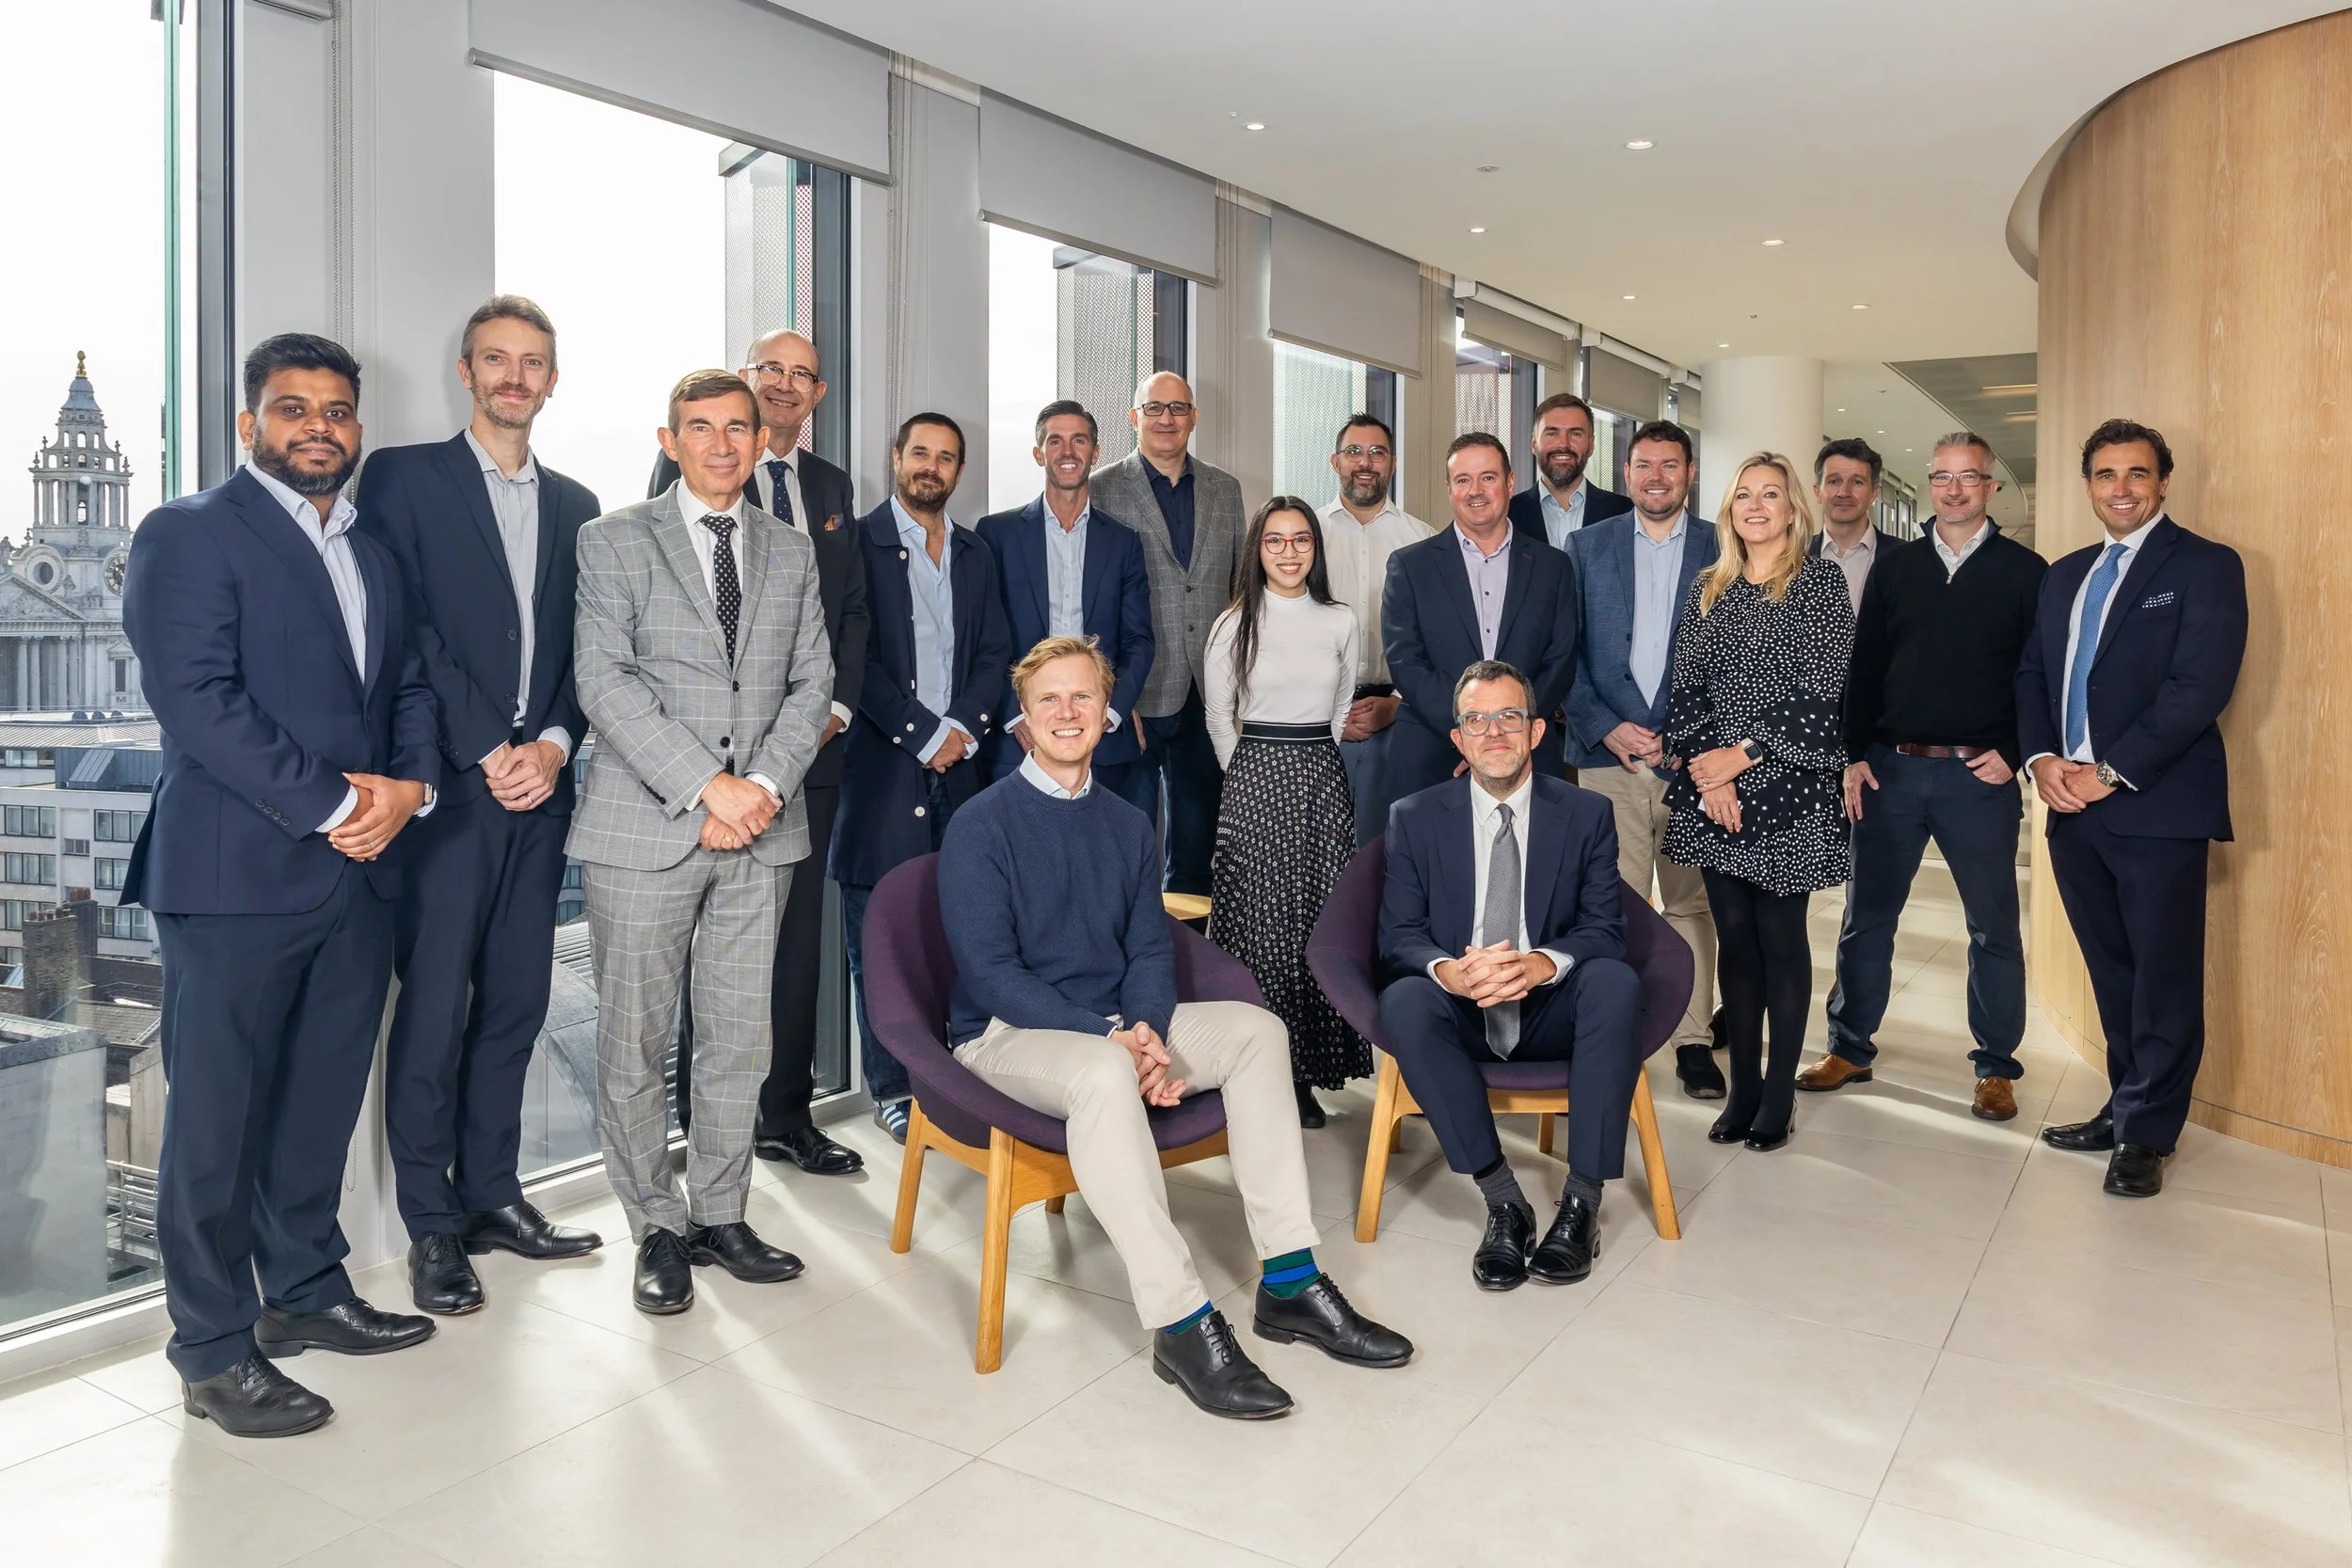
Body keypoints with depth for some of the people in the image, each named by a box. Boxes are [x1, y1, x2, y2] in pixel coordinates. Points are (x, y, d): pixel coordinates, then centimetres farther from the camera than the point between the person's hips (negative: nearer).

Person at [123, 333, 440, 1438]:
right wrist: (327, 809, -16)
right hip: (236, 873, -6)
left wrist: (409, 784, -5)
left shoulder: (374, 552, 18)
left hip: (358, 871, 7)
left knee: (323, 1098, 14)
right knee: (217, 1114, 2)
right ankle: (214, 1354, 13)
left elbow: (409, 685, 15)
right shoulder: (190, 533, -3)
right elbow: (197, 699, -14)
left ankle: (305, 1294, 29)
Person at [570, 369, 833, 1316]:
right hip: (645, 829, -3)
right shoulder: (616, 540, 3)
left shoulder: (792, 553, 14)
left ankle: (720, 1215, 24)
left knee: (739, 1040, 9)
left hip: (761, 829, 3)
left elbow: (812, 682, 9)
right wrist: (702, 787, -16)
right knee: (634, 1043, 4)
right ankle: (658, 1229, 19)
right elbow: (604, 680, -8)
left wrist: (765, 784, -8)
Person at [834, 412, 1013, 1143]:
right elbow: (856, 656, -8)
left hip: (960, 762, 4)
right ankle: (892, 1087, 10)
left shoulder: (977, 553, 17)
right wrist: (923, 734, -10)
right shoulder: (859, 542, 0)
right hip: (884, 764, -4)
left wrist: (963, 728, -4)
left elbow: (994, 653, 12)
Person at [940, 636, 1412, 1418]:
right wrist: (1110, 1038, -23)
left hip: (1115, 1027, 6)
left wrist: (1150, 1035, -15)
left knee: (1257, 1028, -13)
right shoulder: (980, 825, -8)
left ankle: (1289, 1280, -13)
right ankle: (1180, 1324, -33)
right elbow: (989, 971, -15)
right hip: (1007, 1034, -6)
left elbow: (1150, 951, 7)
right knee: (1104, 1074, -37)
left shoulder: (1128, 825, 11)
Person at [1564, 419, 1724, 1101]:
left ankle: (1694, 1041, 14)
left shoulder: (1721, 549, 8)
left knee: (1690, 901, 6)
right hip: (1608, 753, 0)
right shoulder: (1587, 545, 10)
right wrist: (1607, 727, -6)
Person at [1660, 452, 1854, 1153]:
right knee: (1734, 935, 7)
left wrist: (1745, 754, -13)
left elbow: (1825, 689, -9)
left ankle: (1778, 1095, 12)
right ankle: (1742, 1089, 17)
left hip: (1787, 787, -4)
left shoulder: (1821, 581, -1)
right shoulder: (1708, 589, 11)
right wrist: (1701, 768, -8)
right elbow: (1686, 687, 5)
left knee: (1780, 936, 2)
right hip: (1711, 790, 4)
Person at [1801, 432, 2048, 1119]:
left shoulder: (2023, 571, 1)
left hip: (1979, 775, -2)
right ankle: (1849, 1049, 20)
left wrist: (2013, 753, -10)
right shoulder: (1895, 567, 9)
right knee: (1866, 916, 8)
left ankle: (1996, 1067, 18)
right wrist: (1855, 755, 1)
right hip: (1891, 768, 3)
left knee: (1994, 927, 6)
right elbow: (1864, 667, 8)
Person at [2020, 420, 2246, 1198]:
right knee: (2111, 974, 14)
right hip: (2073, 805, 6)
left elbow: (2200, 686, -14)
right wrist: (2042, 759, -3)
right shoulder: (2065, 575, 16)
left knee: (2163, 979, 1)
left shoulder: (2205, 566, -4)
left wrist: (2111, 772, -16)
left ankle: (2147, 1135, 11)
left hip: (2158, 805, -6)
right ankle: (2125, 1107, 25)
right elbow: (2032, 674, 14)